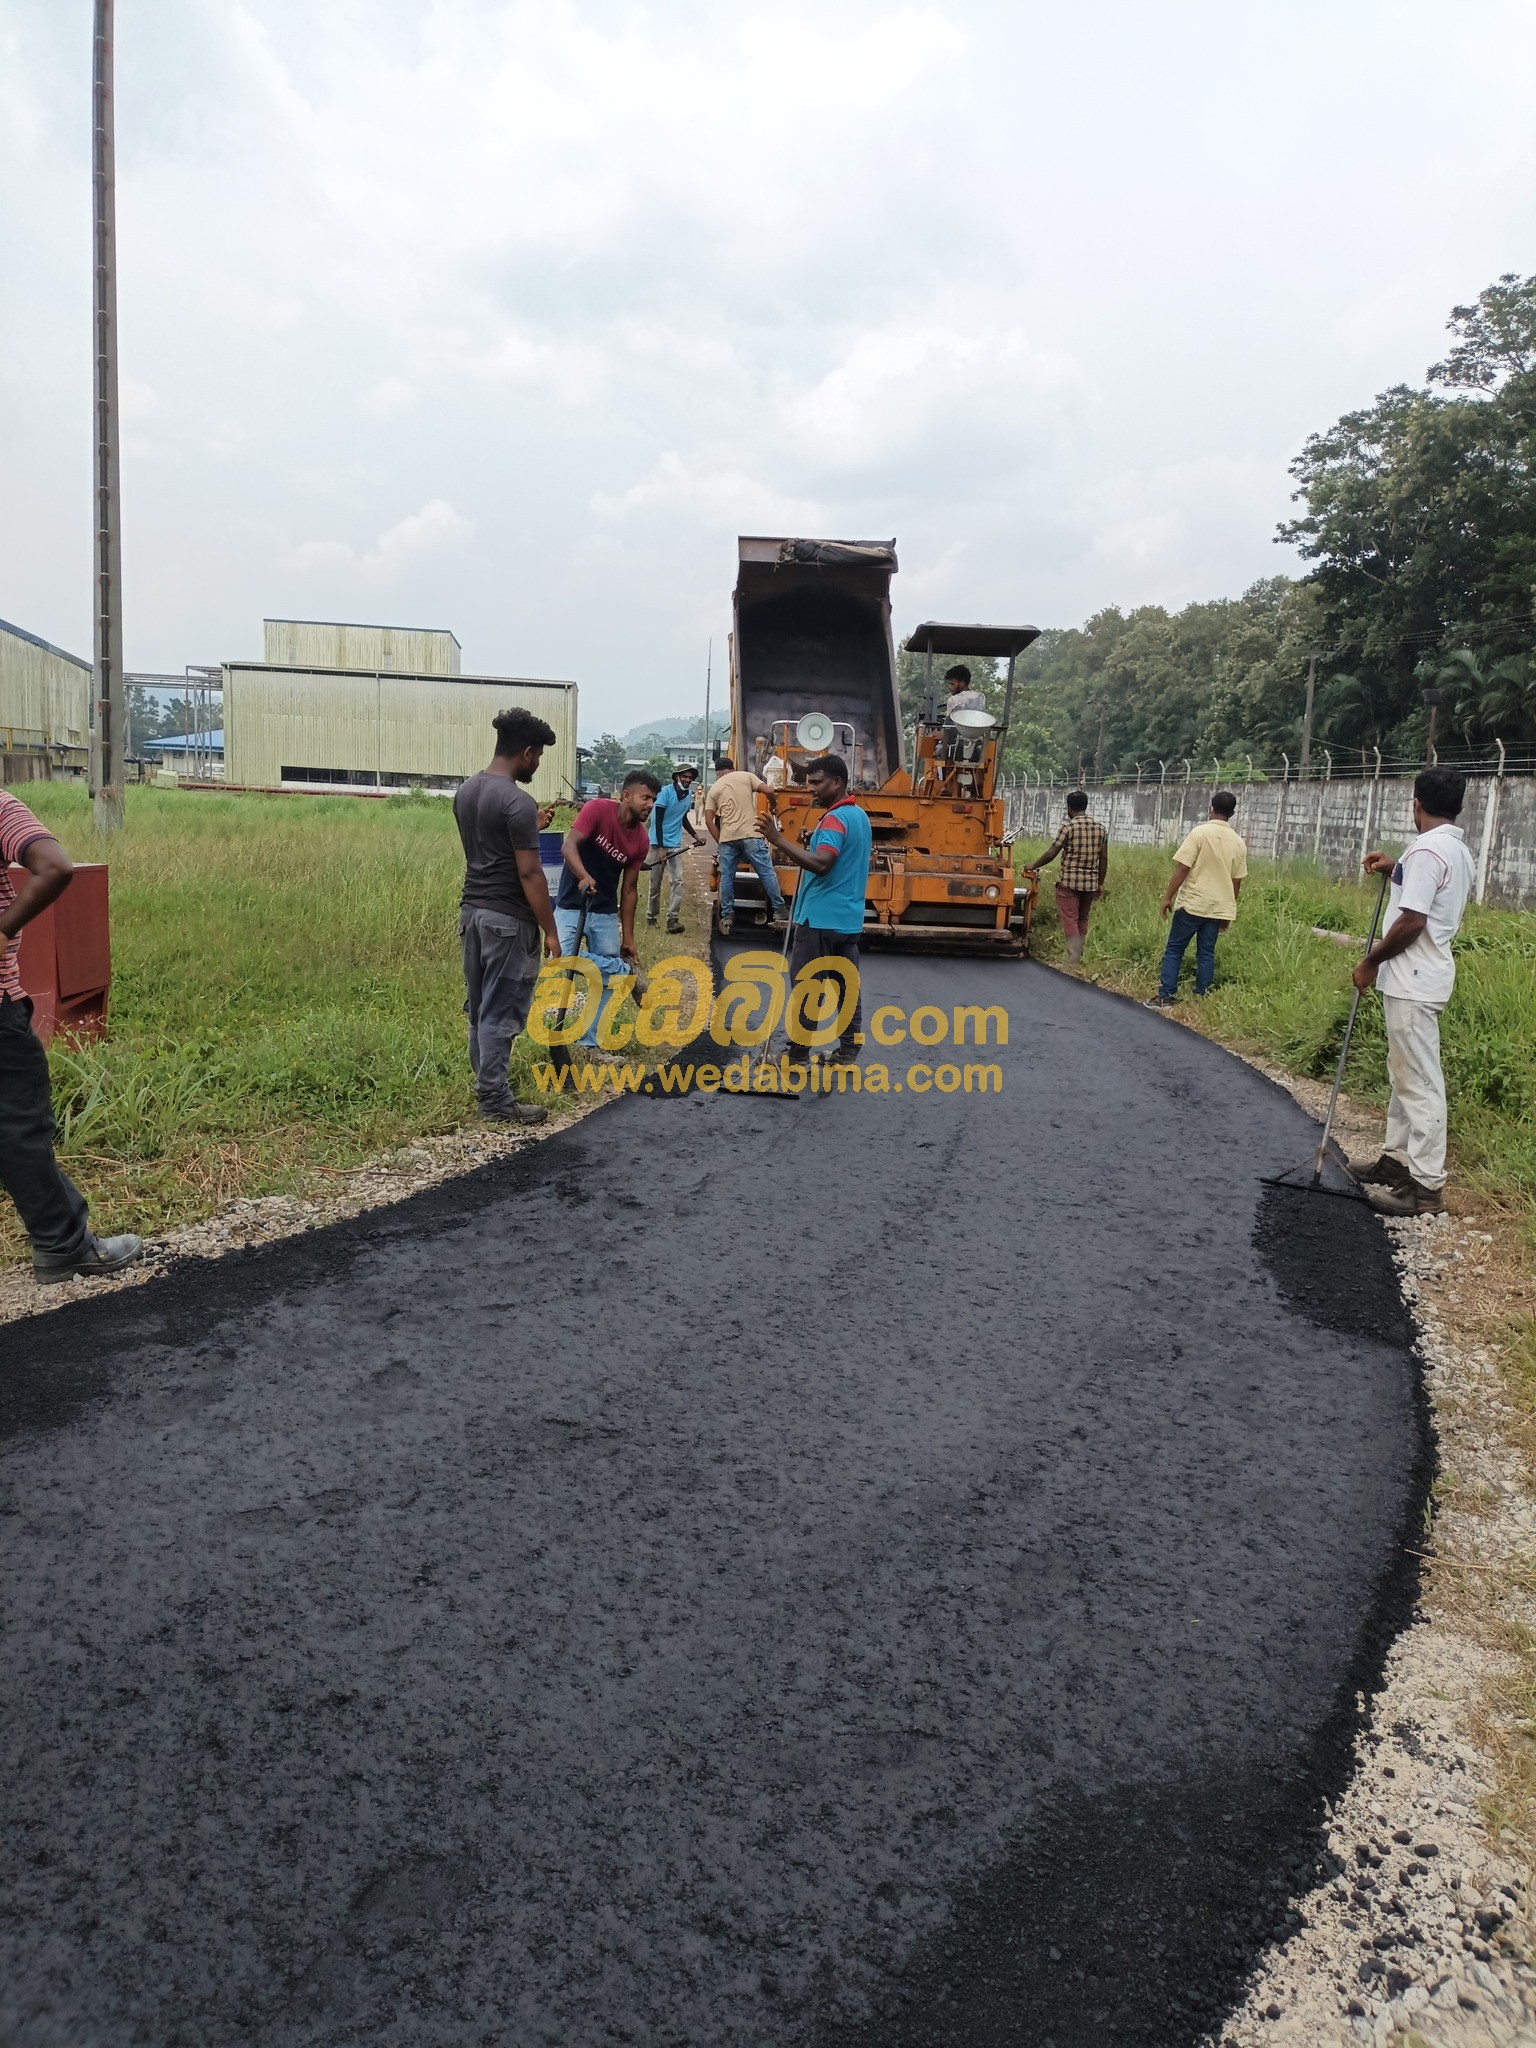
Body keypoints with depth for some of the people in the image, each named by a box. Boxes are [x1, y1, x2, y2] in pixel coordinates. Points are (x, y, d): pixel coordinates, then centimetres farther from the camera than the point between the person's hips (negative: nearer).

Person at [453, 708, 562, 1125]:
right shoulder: (517, 802, -19)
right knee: (500, 1012, -1)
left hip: (472, 910, 9)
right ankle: (495, 1099, 6)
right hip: (508, 919, -9)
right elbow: (529, 873, -19)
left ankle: (485, 1082, 28)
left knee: (478, 1006, 16)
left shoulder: (465, 790, 7)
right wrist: (550, 930, -13)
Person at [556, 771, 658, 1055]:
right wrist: (584, 877, -46)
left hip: (606, 913, 4)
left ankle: (591, 1042, 20)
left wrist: (628, 939, 3)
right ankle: (626, 969, -3)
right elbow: (569, 845, -26)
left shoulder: (641, 840, -2)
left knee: (606, 982, 5)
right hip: (571, 906, -4)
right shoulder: (598, 809, -16)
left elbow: (629, 889, 3)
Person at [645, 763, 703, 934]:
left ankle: (673, 919, -9)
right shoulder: (666, 792, -14)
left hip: (675, 845, 5)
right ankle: (651, 916, 21)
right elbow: (658, 820, -15)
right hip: (658, 843, -5)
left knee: (677, 881, -8)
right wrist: (661, 848, -20)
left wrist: (695, 835, 8)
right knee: (655, 883, 5)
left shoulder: (689, 796, 5)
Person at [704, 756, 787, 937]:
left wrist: (719, 841, 14)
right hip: (750, 834, -2)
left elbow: (709, 820, 7)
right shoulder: (746, 776, 10)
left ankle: (726, 919, 8)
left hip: (727, 837, 2)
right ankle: (779, 912, 5)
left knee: (726, 877, 9)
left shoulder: (714, 788, 15)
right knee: (766, 873, 4)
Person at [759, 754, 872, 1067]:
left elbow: (821, 863, -30)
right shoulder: (860, 816, 15)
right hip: (849, 918, 9)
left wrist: (779, 842, -30)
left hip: (820, 918, -9)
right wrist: (806, 848, 13)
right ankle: (848, 1052, 13)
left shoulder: (835, 819, -16)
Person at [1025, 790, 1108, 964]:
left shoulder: (1069, 826, -9)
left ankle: (1074, 959, -10)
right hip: (1091, 882, 6)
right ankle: (1079, 956, 19)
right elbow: (1103, 859, 10)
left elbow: (1051, 853, -9)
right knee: (1082, 920, 16)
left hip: (1069, 881, -6)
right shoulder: (1100, 828, 8)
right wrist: (1100, 883, 18)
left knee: (1070, 920, -3)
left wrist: (1033, 865, 6)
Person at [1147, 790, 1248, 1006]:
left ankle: (1165, 997, 0)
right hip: (1218, 907, 4)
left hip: (1192, 903, -4)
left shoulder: (1200, 833, -9)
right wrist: (1228, 909, 20)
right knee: (1206, 953, 10)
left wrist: (1168, 897, -6)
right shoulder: (1238, 843, 6)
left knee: (1174, 950, 3)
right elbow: (1237, 882, 10)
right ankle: (1202, 997, 11)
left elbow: (1182, 869, -13)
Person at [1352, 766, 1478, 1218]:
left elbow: (1411, 921, -23)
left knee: (1420, 1082, -7)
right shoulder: (1460, 851, 14)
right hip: (1423, 977, 11)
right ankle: (1398, 1159, 29)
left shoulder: (1426, 850, -18)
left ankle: (1426, 1184, -4)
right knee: (1405, 1075, 18)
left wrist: (1370, 962, -11)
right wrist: (1397, 869, 24)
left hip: (1412, 982, -11)